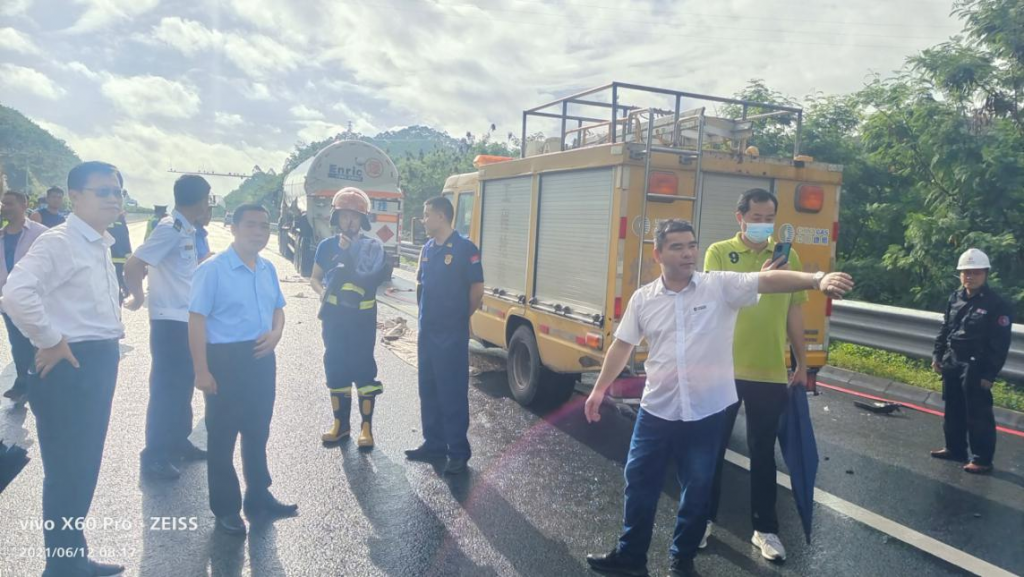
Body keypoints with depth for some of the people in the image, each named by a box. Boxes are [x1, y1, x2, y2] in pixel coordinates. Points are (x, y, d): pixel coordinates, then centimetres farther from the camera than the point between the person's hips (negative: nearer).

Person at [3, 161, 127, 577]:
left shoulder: (101, 246, 13)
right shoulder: (57, 242, -15)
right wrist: (50, 341, -18)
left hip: (100, 364, 9)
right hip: (70, 366, -9)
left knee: (85, 468, 18)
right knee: (65, 471, 3)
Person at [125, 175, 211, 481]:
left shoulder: (187, 229, 9)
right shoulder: (170, 228, -18)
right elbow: (132, 265, -21)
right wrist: (138, 298, -10)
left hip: (187, 320, 9)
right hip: (170, 321, -9)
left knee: (183, 385, 17)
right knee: (165, 388, 0)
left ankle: (178, 442, 31)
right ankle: (155, 456, 11)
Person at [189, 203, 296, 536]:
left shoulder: (268, 269, 5)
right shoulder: (213, 269, -14)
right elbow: (197, 320, -14)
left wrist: (276, 333, -4)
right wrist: (201, 370, -17)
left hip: (261, 358, 6)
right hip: (226, 359, -6)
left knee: (258, 432, 18)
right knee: (222, 436, 8)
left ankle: (258, 497, 35)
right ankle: (225, 509, 23)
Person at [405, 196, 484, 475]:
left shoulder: (465, 248, -12)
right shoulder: (427, 248, 9)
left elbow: (477, 289, -10)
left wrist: (460, 317, 2)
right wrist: (424, 313, 14)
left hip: (452, 334, -8)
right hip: (427, 331, 8)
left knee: (453, 393, -2)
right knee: (428, 390, 14)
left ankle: (459, 452, 9)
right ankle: (433, 444, 27)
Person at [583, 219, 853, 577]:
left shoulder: (721, 286, -7)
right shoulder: (643, 299, 1)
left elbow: (769, 280, -21)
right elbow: (622, 346, 9)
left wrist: (817, 279, -38)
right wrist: (600, 389, 13)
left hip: (706, 413, -2)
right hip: (657, 411, 2)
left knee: (697, 490, 12)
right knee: (639, 482, 12)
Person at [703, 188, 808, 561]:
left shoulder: (787, 256, 5)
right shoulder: (719, 252, -2)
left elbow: (795, 312, 9)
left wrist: (801, 364, 9)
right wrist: (758, 280, -28)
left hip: (770, 371, 2)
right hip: (724, 368, -1)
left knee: (763, 451, 12)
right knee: (713, 446, 11)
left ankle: (765, 529, 26)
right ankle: (704, 518, 27)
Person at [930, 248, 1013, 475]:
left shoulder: (997, 305, -12)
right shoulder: (955, 298, 7)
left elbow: (1000, 344, -13)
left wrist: (990, 373, -16)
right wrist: (938, 355, 11)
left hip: (975, 368, -7)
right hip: (952, 364, 7)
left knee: (978, 414, -2)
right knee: (953, 410, 16)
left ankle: (982, 459, 7)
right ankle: (955, 448, 30)